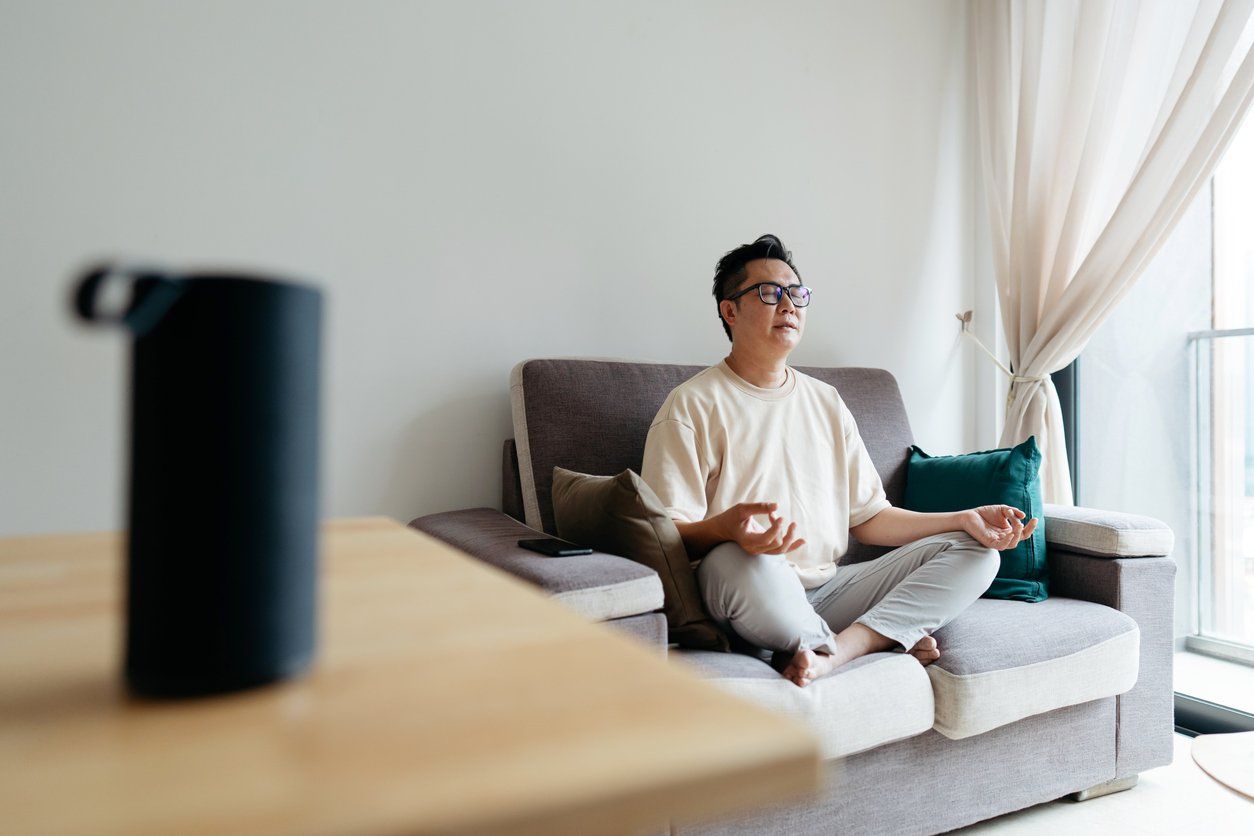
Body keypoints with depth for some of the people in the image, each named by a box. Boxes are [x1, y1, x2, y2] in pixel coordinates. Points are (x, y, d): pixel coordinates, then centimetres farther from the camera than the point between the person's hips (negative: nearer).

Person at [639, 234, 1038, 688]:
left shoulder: (826, 402, 17)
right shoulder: (692, 405, -2)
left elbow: (869, 517, 17)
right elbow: (669, 534, -11)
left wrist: (965, 519, 3)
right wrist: (726, 527, -33)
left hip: (829, 590, 6)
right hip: (753, 600, -5)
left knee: (976, 552, -5)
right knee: (739, 559, -40)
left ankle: (832, 650, -22)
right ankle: (889, 637, -12)